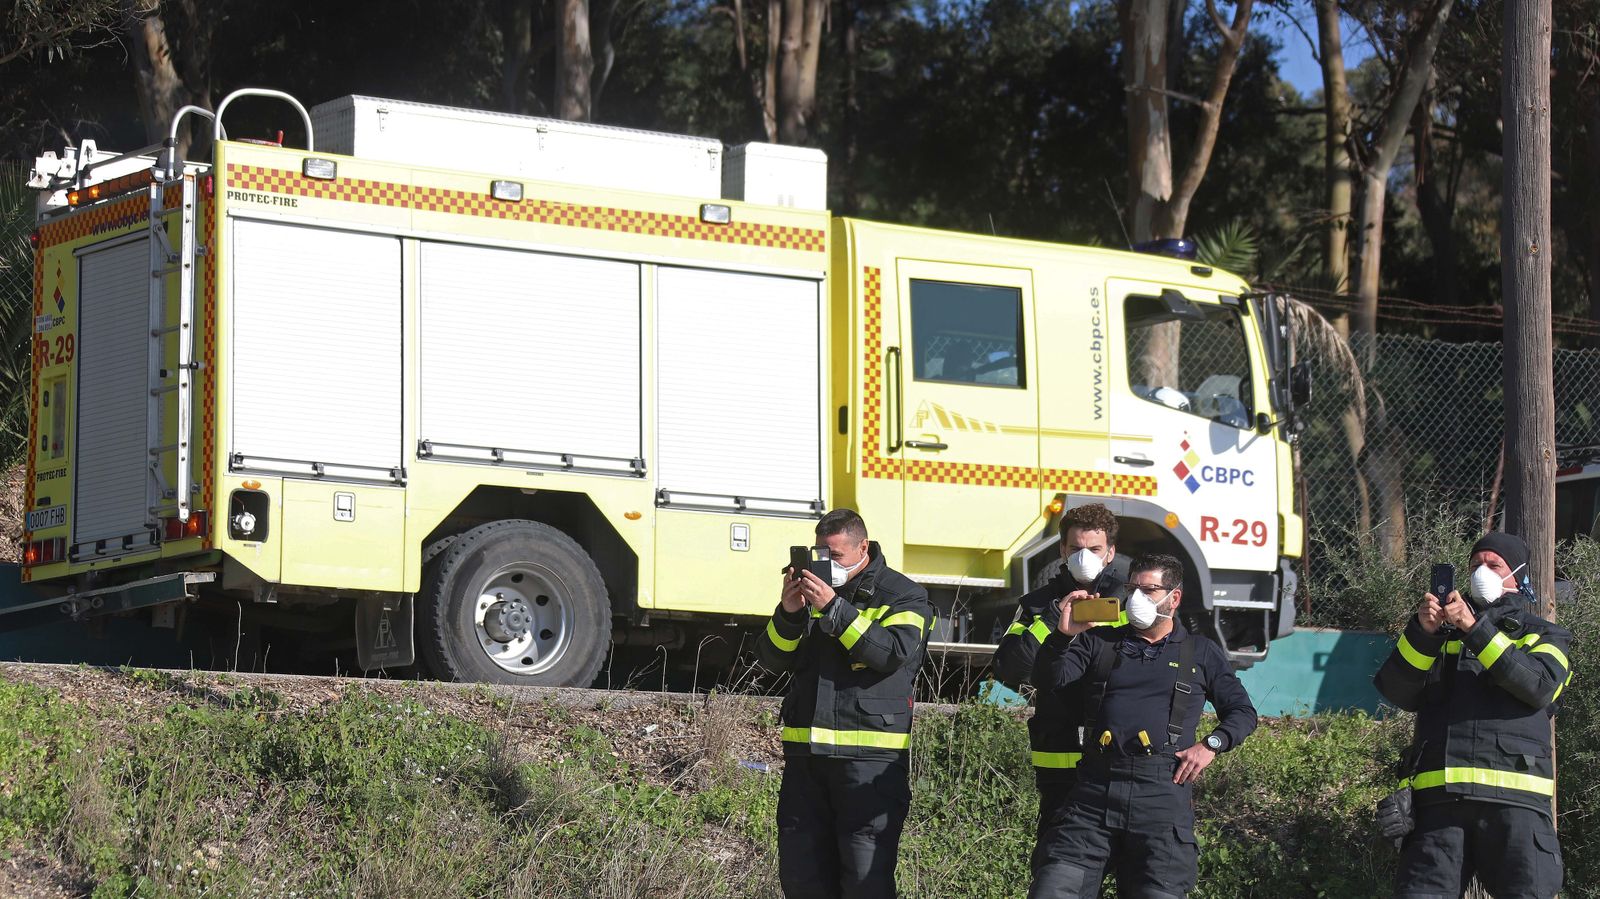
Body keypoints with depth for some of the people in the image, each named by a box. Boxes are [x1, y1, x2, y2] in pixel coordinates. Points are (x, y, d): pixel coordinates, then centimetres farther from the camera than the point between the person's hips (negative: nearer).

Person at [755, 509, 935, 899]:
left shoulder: (902, 595, 3)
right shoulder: (810, 589, 17)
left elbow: (894, 652, -15)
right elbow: (773, 658, 11)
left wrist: (833, 608, -19)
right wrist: (789, 613, -9)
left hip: (869, 757, -5)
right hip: (805, 752, 5)